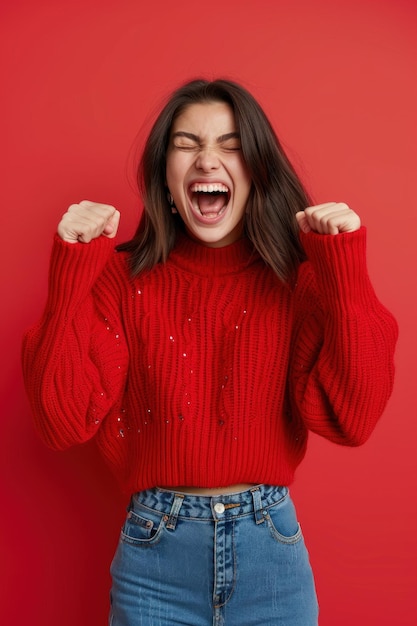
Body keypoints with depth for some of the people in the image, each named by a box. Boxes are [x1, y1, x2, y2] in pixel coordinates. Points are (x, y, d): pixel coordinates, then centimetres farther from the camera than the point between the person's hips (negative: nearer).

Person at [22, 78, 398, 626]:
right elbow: (66, 421, -12)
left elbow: (349, 417, -14)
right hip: (155, 553, 0)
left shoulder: (300, 279, -4)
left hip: (271, 548, 1)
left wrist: (347, 272, -19)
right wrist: (71, 273, -18)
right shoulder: (125, 278, -4)